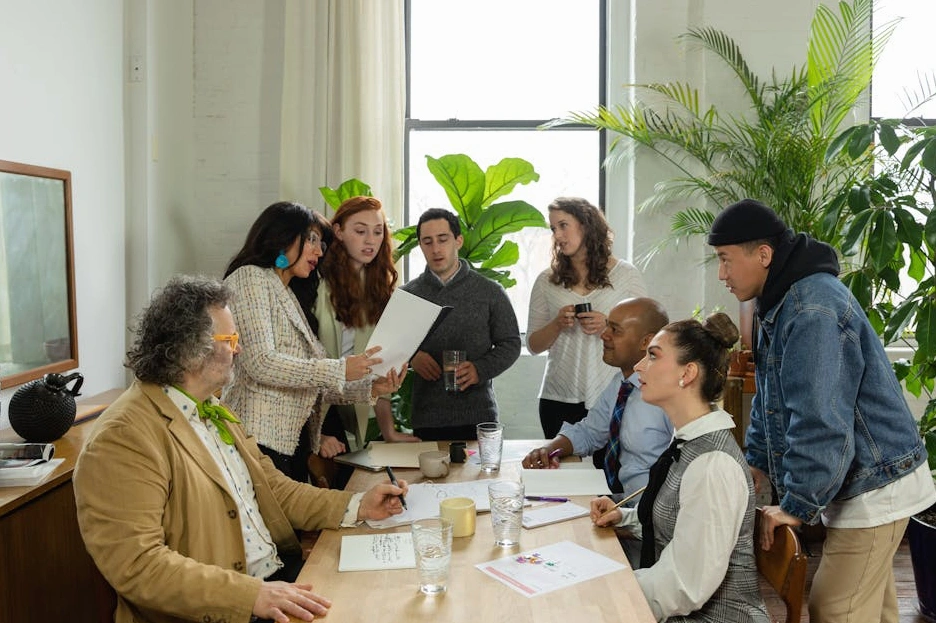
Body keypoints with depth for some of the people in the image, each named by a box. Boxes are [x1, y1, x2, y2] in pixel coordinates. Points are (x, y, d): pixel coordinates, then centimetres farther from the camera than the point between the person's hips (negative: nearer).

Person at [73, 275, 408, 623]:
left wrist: (358, 506, 5)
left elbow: (271, 486, 15)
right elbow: (136, 563, -21)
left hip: (279, 575, 8)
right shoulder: (123, 438, -15)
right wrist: (251, 594, -27)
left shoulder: (212, 411, 14)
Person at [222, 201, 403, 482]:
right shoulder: (251, 278, -2)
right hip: (261, 441, -8)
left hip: (296, 442, 8)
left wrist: (369, 387, 2)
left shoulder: (288, 296, 22)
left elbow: (309, 386, 14)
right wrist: (340, 369, -16)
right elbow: (261, 364, -16)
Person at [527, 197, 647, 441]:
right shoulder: (547, 281, 7)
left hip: (611, 396, -1)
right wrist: (557, 324, -11)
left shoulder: (626, 274, 3)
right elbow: (534, 345, 8)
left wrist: (609, 326, -13)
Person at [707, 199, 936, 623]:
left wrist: (798, 505, -20)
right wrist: (759, 464, 12)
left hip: (873, 488, -10)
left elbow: (822, 422, -28)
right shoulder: (780, 300, 8)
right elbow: (770, 398, 17)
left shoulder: (814, 310, -25)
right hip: (861, 481, 10)